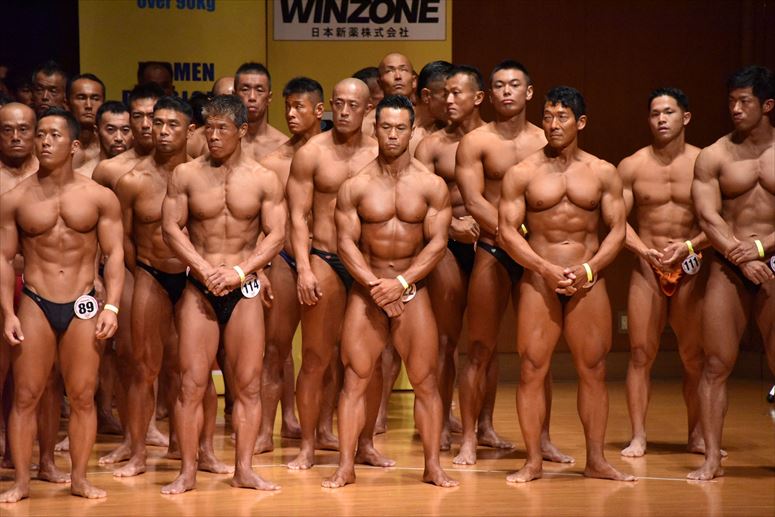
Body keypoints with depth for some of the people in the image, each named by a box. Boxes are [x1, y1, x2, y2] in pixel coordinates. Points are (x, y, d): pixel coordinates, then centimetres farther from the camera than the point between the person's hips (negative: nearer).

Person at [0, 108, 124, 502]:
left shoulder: (99, 197, 1)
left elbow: (114, 253, 1)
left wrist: (111, 308, -7)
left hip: (83, 306, 0)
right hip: (34, 305, 0)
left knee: (82, 397, 2)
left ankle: (79, 478, 12)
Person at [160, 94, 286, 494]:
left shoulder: (264, 180, 2)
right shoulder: (186, 175, 2)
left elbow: (275, 235, -1)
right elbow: (171, 228, -2)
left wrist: (239, 271, -14)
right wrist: (206, 270, -13)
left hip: (244, 289, 1)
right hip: (198, 288, 0)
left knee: (248, 384, 1)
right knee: (191, 383, -4)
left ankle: (244, 469, 7)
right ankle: (187, 471, 1)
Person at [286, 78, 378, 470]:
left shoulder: (379, 154, 6)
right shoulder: (311, 153, 0)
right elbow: (298, 216, -2)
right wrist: (304, 268, -12)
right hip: (325, 260, -2)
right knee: (316, 359, -3)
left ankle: (365, 442, 17)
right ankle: (308, 446, 4)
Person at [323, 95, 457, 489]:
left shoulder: (431, 185, 0)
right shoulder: (355, 186, 1)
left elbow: (437, 243, -4)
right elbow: (346, 242, -3)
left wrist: (401, 283, -15)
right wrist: (374, 284, -15)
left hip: (412, 292, 0)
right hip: (366, 290, 0)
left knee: (425, 382, 0)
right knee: (355, 379, -3)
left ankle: (433, 466, 7)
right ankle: (345, 467, 0)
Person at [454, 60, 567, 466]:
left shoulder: (547, 142, 8)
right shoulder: (475, 142, 1)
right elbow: (474, 202, -8)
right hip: (492, 252, -2)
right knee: (481, 349, -2)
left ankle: (542, 438, 11)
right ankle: (470, 437, 3)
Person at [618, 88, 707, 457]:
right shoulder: (632, 167, 2)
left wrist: (689, 246, -20)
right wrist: (645, 251, -18)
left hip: (692, 269, 0)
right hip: (647, 268, 0)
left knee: (694, 356, 6)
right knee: (641, 354, -3)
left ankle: (697, 435, 18)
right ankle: (638, 437, 1)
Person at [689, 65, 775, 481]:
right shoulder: (713, 157, 5)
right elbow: (708, 217, -4)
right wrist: (742, 257, -16)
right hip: (729, 269, 1)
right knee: (715, 364, -3)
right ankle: (711, 458, 1)